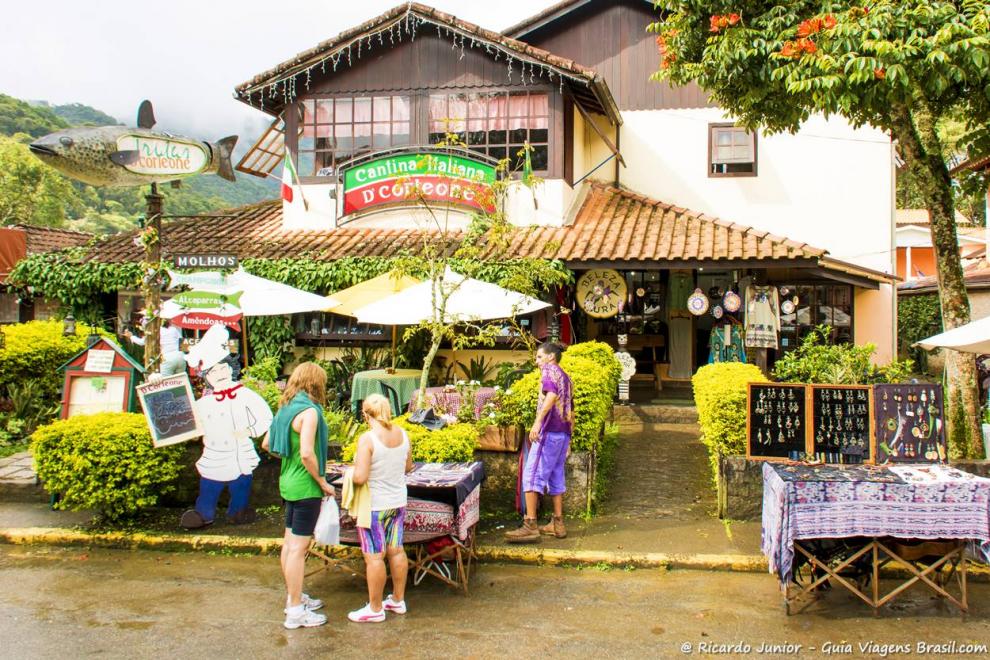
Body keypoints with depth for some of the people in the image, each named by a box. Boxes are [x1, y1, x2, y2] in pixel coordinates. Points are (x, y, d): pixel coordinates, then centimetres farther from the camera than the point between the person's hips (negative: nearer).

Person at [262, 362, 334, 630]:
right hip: (306, 487, -9)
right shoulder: (309, 411, -19)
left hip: (289, 483, 9)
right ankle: (295, 611, 2)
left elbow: (266, 444, 16)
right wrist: (323, 482, -15)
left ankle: (294, 597, 30)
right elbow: (307, 455, -26)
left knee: (290, 542, 17)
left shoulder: (285, 408, 8)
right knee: (299, 547, -4)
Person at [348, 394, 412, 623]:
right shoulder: (402, 434, 0)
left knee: (374, 556, 2)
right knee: (396, 550, 16)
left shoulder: (368, 439, -20)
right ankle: (398, 600, 28)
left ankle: (375, 609, 11)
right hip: (398, 502, 7)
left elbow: (360, 477, -24)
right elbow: (408, 467, 12)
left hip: (374, 506, -7)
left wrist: (355, 470, -4)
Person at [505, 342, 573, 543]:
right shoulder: (566, 377, 23)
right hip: (563, 433, 9)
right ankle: (558, 523, 17)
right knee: (556, 477, 14)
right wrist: (568, 439, 29)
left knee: (532, 474, -11)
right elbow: (571, 411, 25)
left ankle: (530, 526, -16)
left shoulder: (549, 370, -2)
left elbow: (551, 395, -22)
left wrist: (538, 421, -31)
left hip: (548, 430, -9)